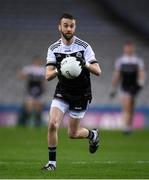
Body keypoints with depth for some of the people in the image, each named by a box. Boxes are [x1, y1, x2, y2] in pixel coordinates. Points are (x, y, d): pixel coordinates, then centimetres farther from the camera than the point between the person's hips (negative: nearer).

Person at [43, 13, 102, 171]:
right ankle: (52, 162, -4)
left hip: (81, 95, -2)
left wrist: (85, 65, -34)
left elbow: (98, 72, -13)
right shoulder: (53, 49, -2)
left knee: (72, 134, 3)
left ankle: (93, 135, 36)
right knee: (52, 124, -18)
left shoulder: (84, 46, -9)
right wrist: (58, 70, -32)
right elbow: (48, 76, -10)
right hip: (62, 93, 2)